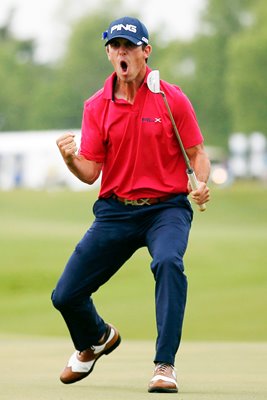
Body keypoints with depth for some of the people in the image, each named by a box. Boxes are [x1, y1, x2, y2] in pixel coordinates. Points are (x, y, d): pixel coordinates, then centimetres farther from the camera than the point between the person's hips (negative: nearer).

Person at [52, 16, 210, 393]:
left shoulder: (172, 99, -3)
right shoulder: (96, 106, 3)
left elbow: (197, 152, 0)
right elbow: (90, 174, -1)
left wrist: (202, 184, -21)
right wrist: (70, 157, -23)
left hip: (167, 208, -3)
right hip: (115, 211, 3)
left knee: (168, 262, -36)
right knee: (65, 296, 1)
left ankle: (165, 366, -31)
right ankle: (97, 339, 37)